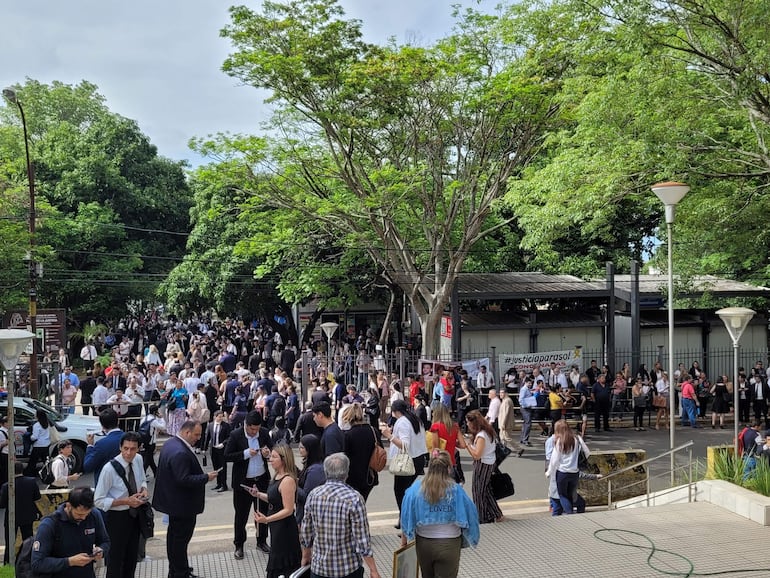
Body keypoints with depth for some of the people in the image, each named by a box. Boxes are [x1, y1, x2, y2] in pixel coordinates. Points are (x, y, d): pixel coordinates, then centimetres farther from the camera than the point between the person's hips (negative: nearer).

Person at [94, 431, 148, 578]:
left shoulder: (138, 460, -7)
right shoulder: (110, 469, -25)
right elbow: (99, 501, -19)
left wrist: (144, 489, -10)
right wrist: (125, 501, -26)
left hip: (135, 515, 6)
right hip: (117, 518, -6)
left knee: (132, 556, 23)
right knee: (116, 560, 10)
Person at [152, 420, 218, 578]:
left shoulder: (170, 443, 5)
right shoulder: (180, 453, -29)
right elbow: (183, 480, -30)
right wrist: (206, 477, -22)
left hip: (173, 499, 11)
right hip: (183, 504, -11)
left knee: (174, 535, 21)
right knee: (181, 537, 1)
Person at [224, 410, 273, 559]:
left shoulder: (264, 433, -4)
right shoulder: (235, 435, -13)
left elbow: (272, 449, 9)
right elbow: (227, 456, -14)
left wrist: (268, 453, -15)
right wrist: (246, 454, -24)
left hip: (262, 479, 3)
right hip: (243, 481, -3)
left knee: (263, 512, 15)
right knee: (241, 514, 8)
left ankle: (262, 541, 32)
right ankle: (239, 545, 22)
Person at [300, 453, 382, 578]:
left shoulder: (313, 495, -5)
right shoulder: (354, 498, -17)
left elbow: (305, 533, 4)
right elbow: (362, 541, -16)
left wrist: (306, 556, 21)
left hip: (319, 567, 3)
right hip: (348, 568, -3)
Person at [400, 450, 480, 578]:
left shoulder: (416, 488, -10)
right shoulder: (456, 490, -15)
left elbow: (406, 518, -6)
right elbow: (469, 515, -10)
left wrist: (404, 541, 5)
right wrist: (470, 538, 7)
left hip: (423, 543, 2)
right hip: (449, 544, -2)